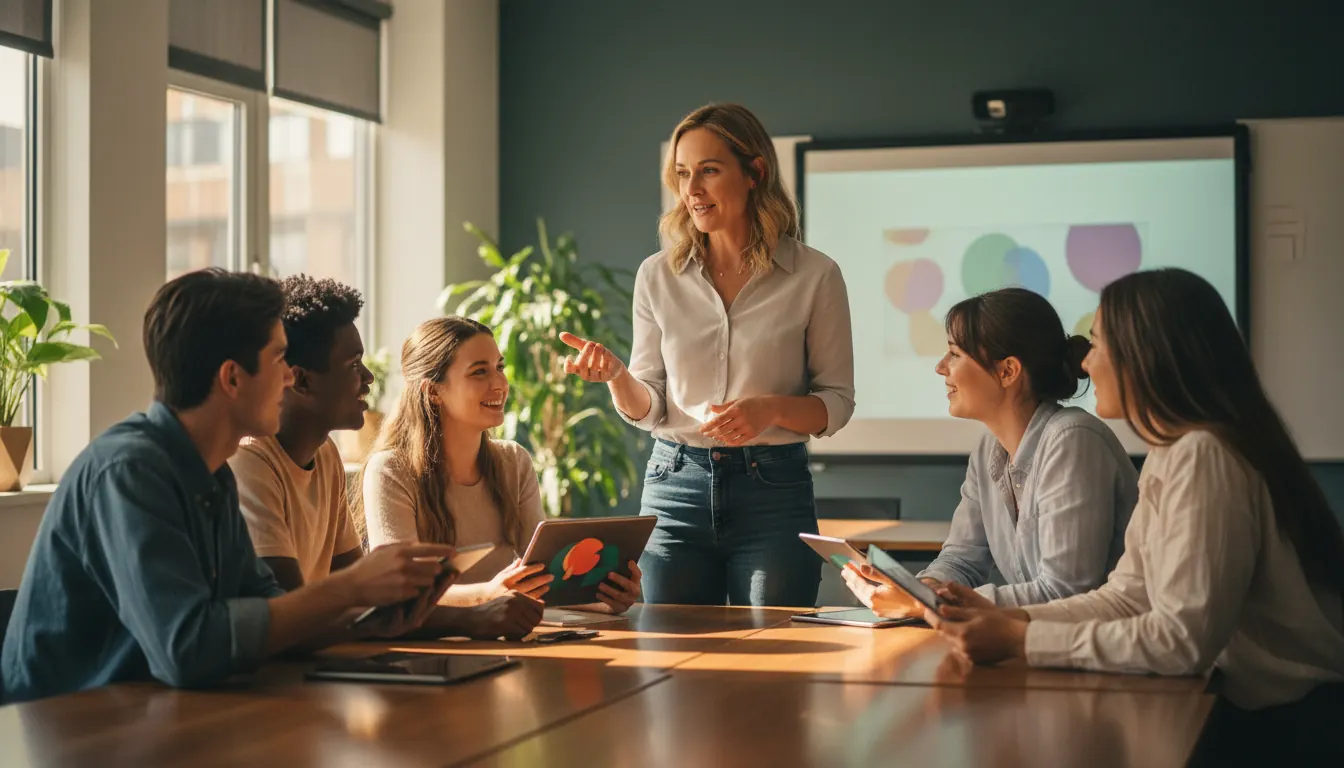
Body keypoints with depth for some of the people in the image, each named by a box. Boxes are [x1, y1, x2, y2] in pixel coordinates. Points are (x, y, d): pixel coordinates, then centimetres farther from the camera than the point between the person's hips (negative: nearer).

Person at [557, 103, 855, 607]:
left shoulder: (813, 275, -3)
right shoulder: (658, 275, 4)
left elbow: (837, 402, 2)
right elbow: (647, 410, 6)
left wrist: (771, 408, -17)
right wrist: (615, 374, -15)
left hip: (773, 493, -2)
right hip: (675, 488, 2)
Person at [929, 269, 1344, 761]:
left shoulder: (1202, 457, -21)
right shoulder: (1171, 453, 9)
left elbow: (1184, 637, -26)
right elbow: (1129, 596, 6)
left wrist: (1020, 641, -21)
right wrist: (1008, 620, -7)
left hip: (1289, 725, -8)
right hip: (1248, 701, 8)